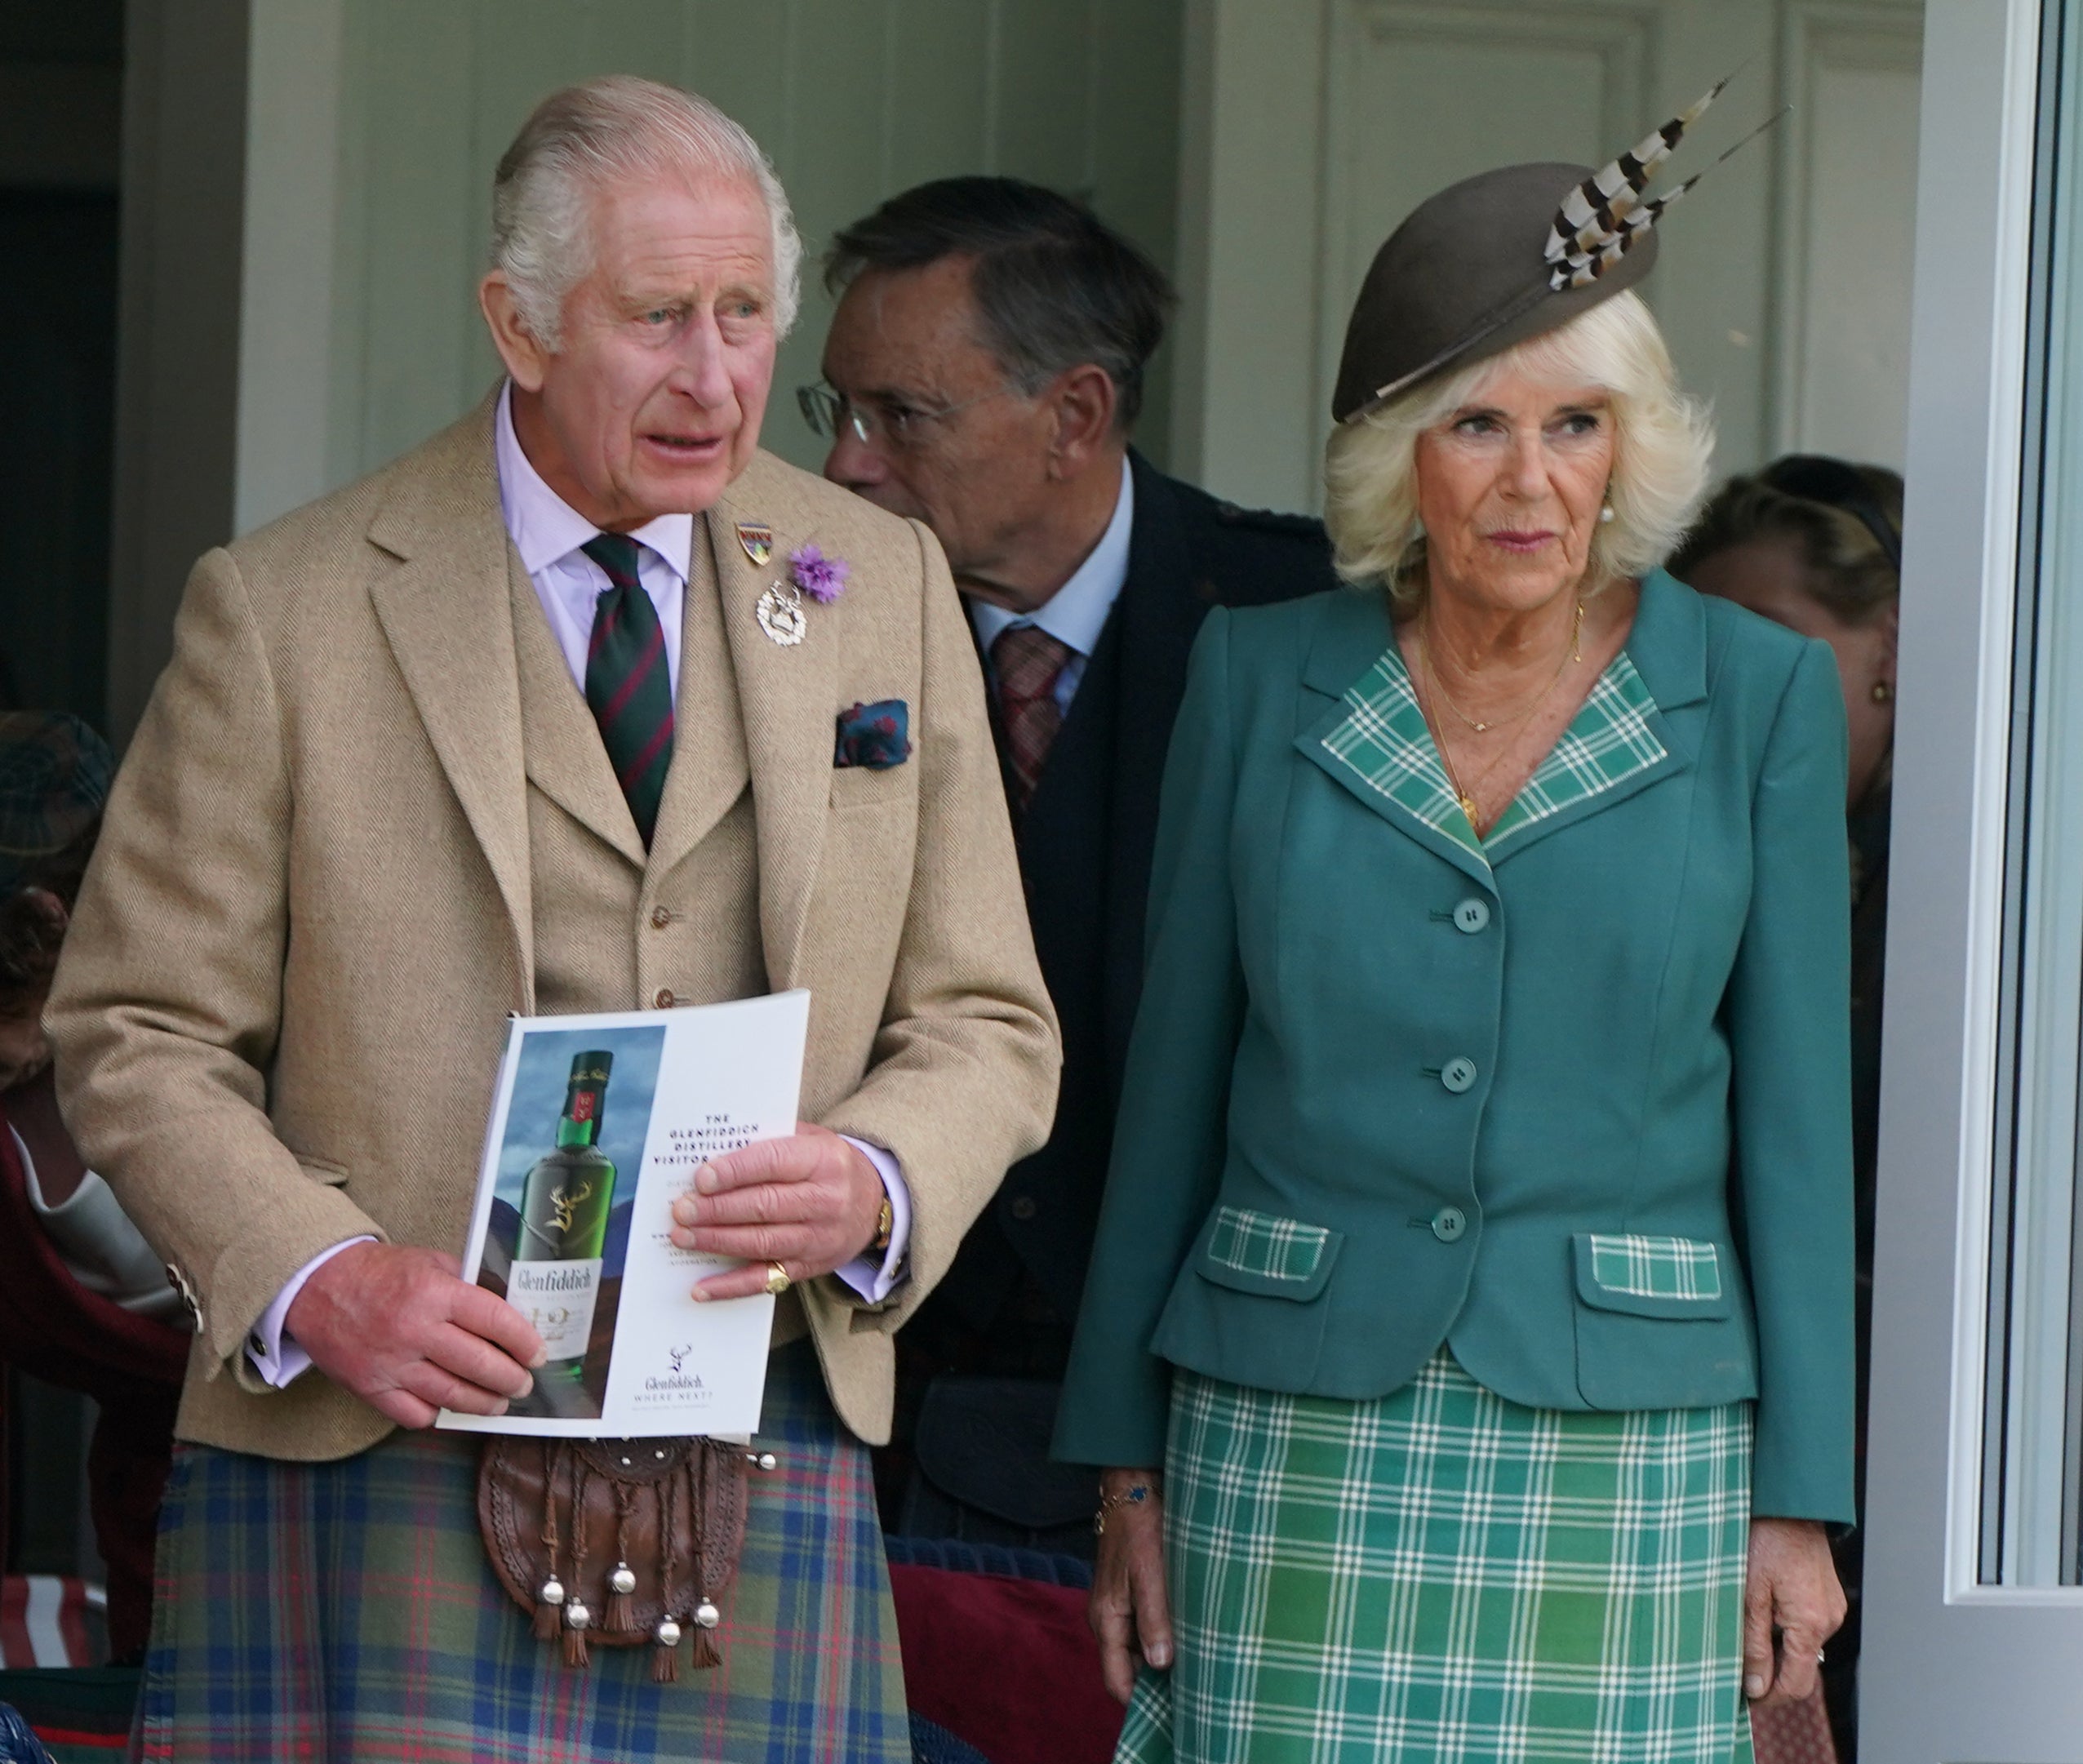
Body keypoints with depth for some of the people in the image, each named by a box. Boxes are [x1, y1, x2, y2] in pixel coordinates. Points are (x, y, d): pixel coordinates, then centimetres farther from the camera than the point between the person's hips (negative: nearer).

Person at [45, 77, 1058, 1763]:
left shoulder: (886, 586, 11)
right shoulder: (286, 609, 1)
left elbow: (986, 1025, 13)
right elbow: (138, 1037, 2)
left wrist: (875, 1187, -9)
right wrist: (317, 1279, -15)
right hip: (375, 1448, -2)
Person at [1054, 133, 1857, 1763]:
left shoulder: (1759, 697, 2)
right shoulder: (1262, 677, 5)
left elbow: (1796, 1112, 2)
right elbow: (1175, 1076, 9)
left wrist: (1801, 1499, -1)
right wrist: (1128, 1462, 7)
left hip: (1629, 1445, -1)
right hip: (1298, 1440, 1)